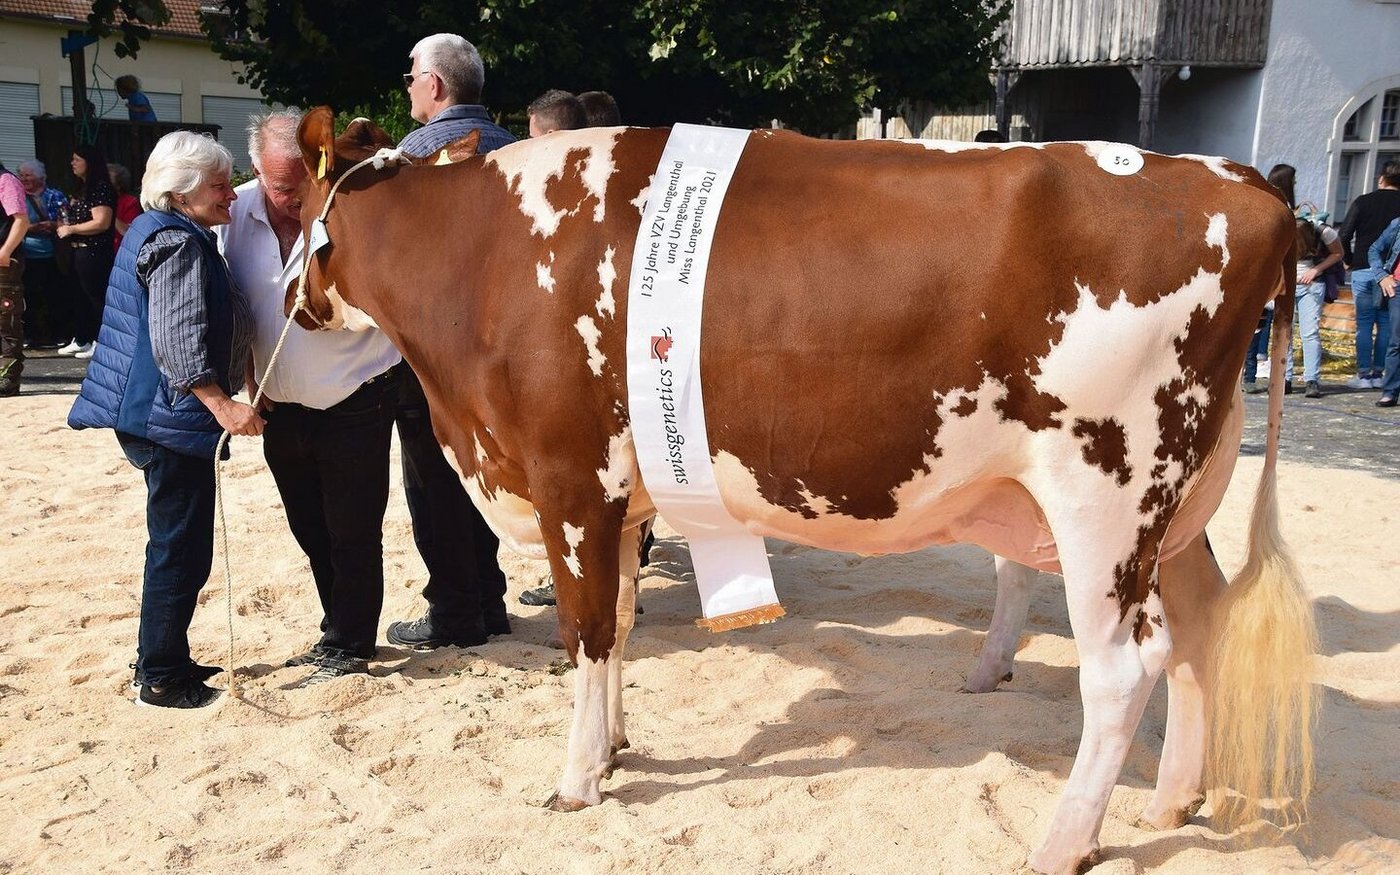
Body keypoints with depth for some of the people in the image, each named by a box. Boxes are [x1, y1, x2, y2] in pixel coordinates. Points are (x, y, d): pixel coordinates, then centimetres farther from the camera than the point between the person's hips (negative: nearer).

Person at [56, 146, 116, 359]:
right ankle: (81, 341, 24)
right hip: (80, 251, 10)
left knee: (97, 297, -4)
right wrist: (63, 224, 9)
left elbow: (102, 223, -23)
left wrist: (71, 229, -16)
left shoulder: (101, 188, -14)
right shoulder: (82, 188, 16)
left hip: (95, 253, -10)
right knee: (83, 296, 16)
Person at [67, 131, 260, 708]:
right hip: (172, 416, -11)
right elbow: (177, 342, -24)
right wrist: (222, 406, -29)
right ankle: (161, 679, 6)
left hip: (154, 415, 11)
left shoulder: (158, 231, 17)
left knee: (175, 545, 18)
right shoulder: (180, 243, -15)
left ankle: (161, 661, 29)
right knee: (182, 548, -3)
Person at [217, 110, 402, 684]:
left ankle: (350, 649, 19)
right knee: (311, 531, 17)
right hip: (281, 410, 5)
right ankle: (338, 633, 35)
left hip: (355, 405, -5)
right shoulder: (236, 213, -3)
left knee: (353, 534, 3)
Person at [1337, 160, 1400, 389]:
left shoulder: (1363, 202, 0)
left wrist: (1350, 260, 9)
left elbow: (1343, 235, -4)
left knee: (1364, 323, 3)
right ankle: (1378, 374, 5)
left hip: (1363, 269, 0)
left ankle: (1363, 374, 1)